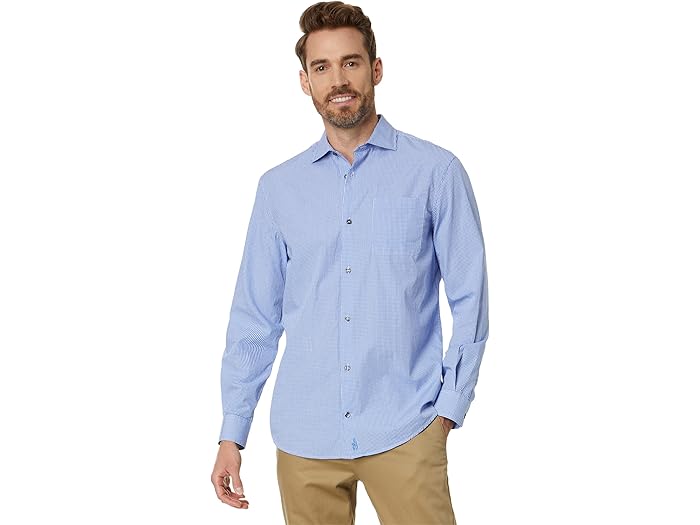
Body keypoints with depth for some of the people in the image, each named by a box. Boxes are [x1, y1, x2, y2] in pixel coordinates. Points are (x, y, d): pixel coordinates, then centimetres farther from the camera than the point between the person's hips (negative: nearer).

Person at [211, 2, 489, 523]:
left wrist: (450, 407, -4)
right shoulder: (278, 187, 8)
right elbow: (255, 317, 9)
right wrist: (232, 434, 5)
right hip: (304, 435, 3)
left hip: (404, 434, -2)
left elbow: (469, 300, 1)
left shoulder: (436, 172, 0)